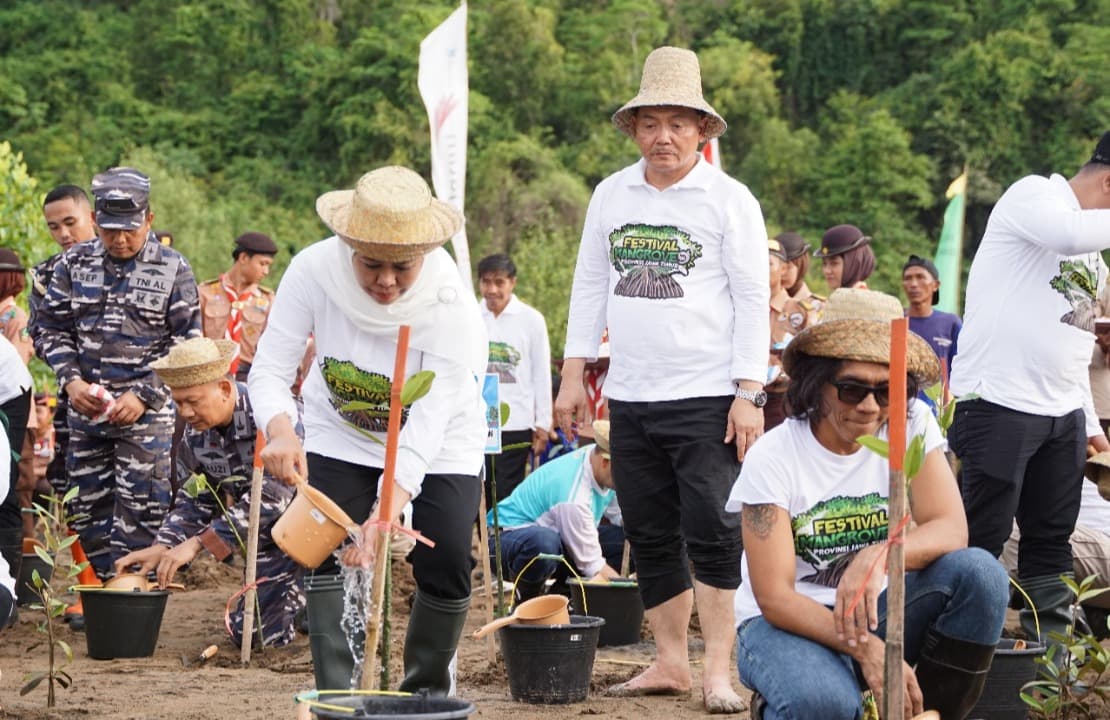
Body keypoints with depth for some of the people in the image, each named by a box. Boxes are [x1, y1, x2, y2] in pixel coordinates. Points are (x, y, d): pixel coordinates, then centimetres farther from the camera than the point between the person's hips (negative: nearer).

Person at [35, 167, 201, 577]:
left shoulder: (173, 270, -2)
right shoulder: (75, 264, 6)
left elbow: (187, 343, -2)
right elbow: (52, 328, 10)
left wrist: (143, 396, -11)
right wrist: (71, 380, -6)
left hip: (147, 414, -3)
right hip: (86, 408, 4)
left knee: (139, 512, -6)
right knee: (88, 508, 8)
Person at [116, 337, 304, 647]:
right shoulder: (195, 433, -2)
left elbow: (272, 494, -33)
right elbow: (194, 502, 5)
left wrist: (197, 543, -32)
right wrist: (162, 548, -15)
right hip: (272, 543, 7)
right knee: (249, 633, 1)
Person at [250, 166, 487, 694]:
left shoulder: (451, 307, -33)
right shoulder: (314, 271, -28)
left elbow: (424, 432, -35)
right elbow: (269, 371, -24)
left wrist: (386, 516, -48)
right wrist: (280, 430, -47)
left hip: (439, 445, -1)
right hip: (340, 437, 1)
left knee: (445, 566, -10)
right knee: (326, 556, -13)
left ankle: (426, 691, 14)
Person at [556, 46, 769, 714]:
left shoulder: (729, 200, -3)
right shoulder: (611, 195, 9)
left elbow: (753, 300, -5)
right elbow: (590, 286, 15)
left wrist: (749, 394, -11)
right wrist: (574, 376, 10)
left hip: (706, 400, -5)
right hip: (630, 399, 5)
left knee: (712, 536, -7)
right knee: (651, 539, 9)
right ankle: (671, 661, 18)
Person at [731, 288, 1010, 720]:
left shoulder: (910, 425, -5)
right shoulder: (772, 458, -15)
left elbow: (951, 530, -14)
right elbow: (774, 597, -19)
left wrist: (879, 556, -36)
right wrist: (865, 649, -34)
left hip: (872, 611, 4)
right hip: (789, 620, -4)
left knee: (980, 574, -23)